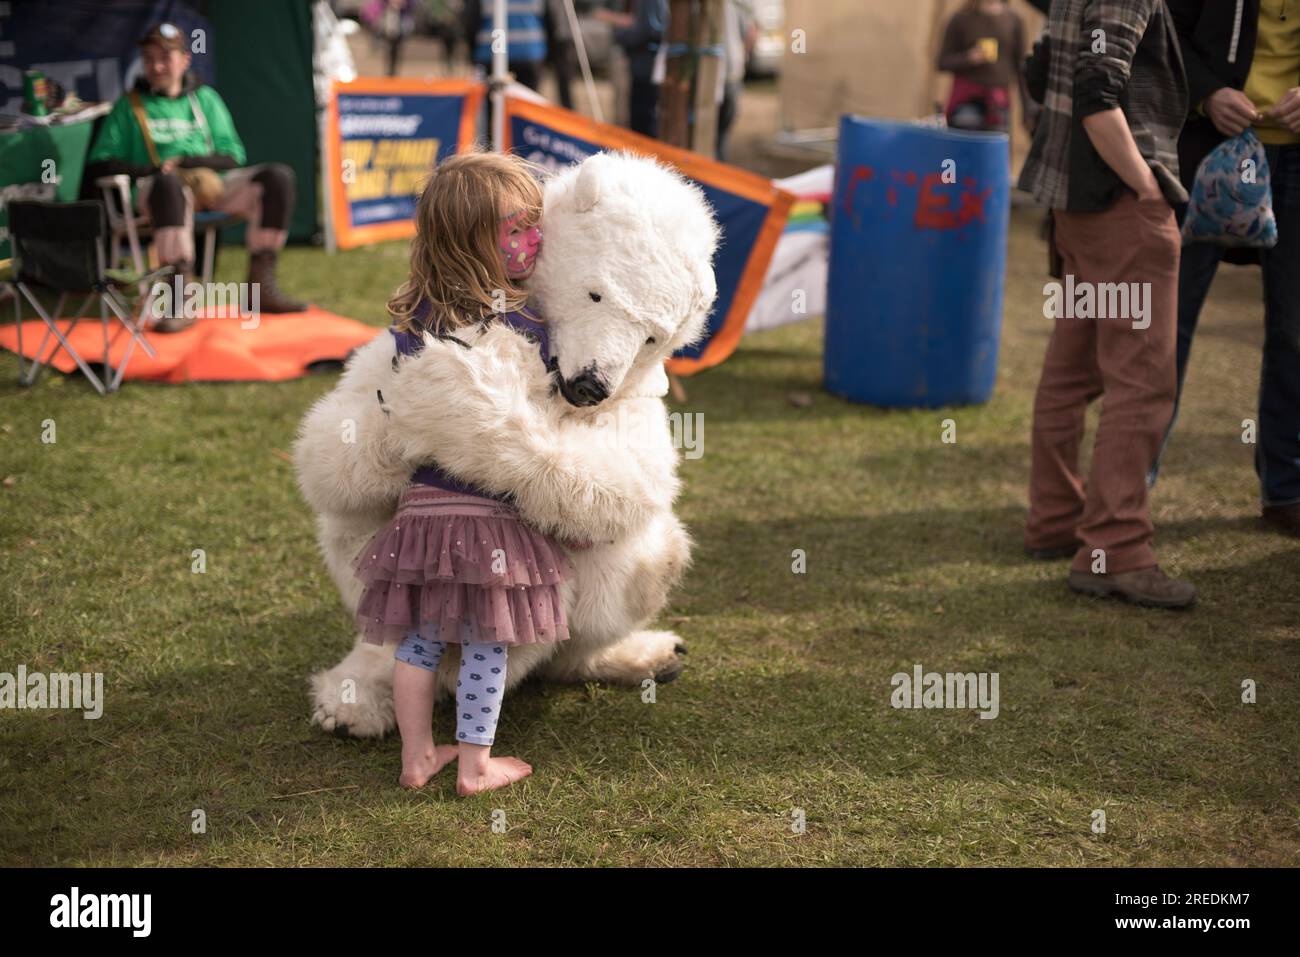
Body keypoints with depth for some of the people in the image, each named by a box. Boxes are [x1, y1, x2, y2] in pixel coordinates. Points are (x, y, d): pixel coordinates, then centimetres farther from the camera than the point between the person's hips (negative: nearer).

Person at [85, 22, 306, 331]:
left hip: (212, 184, 3)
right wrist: (151, 170, -8)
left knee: (277, 176, -21)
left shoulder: (205, 98, 23)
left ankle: (262, 285, -22)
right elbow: (97, 165, 8)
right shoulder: (129, 106, 17)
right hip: (157, 189, -3)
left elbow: (234, 155, 13)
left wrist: (185, 162, -5)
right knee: (169, 183, -41)